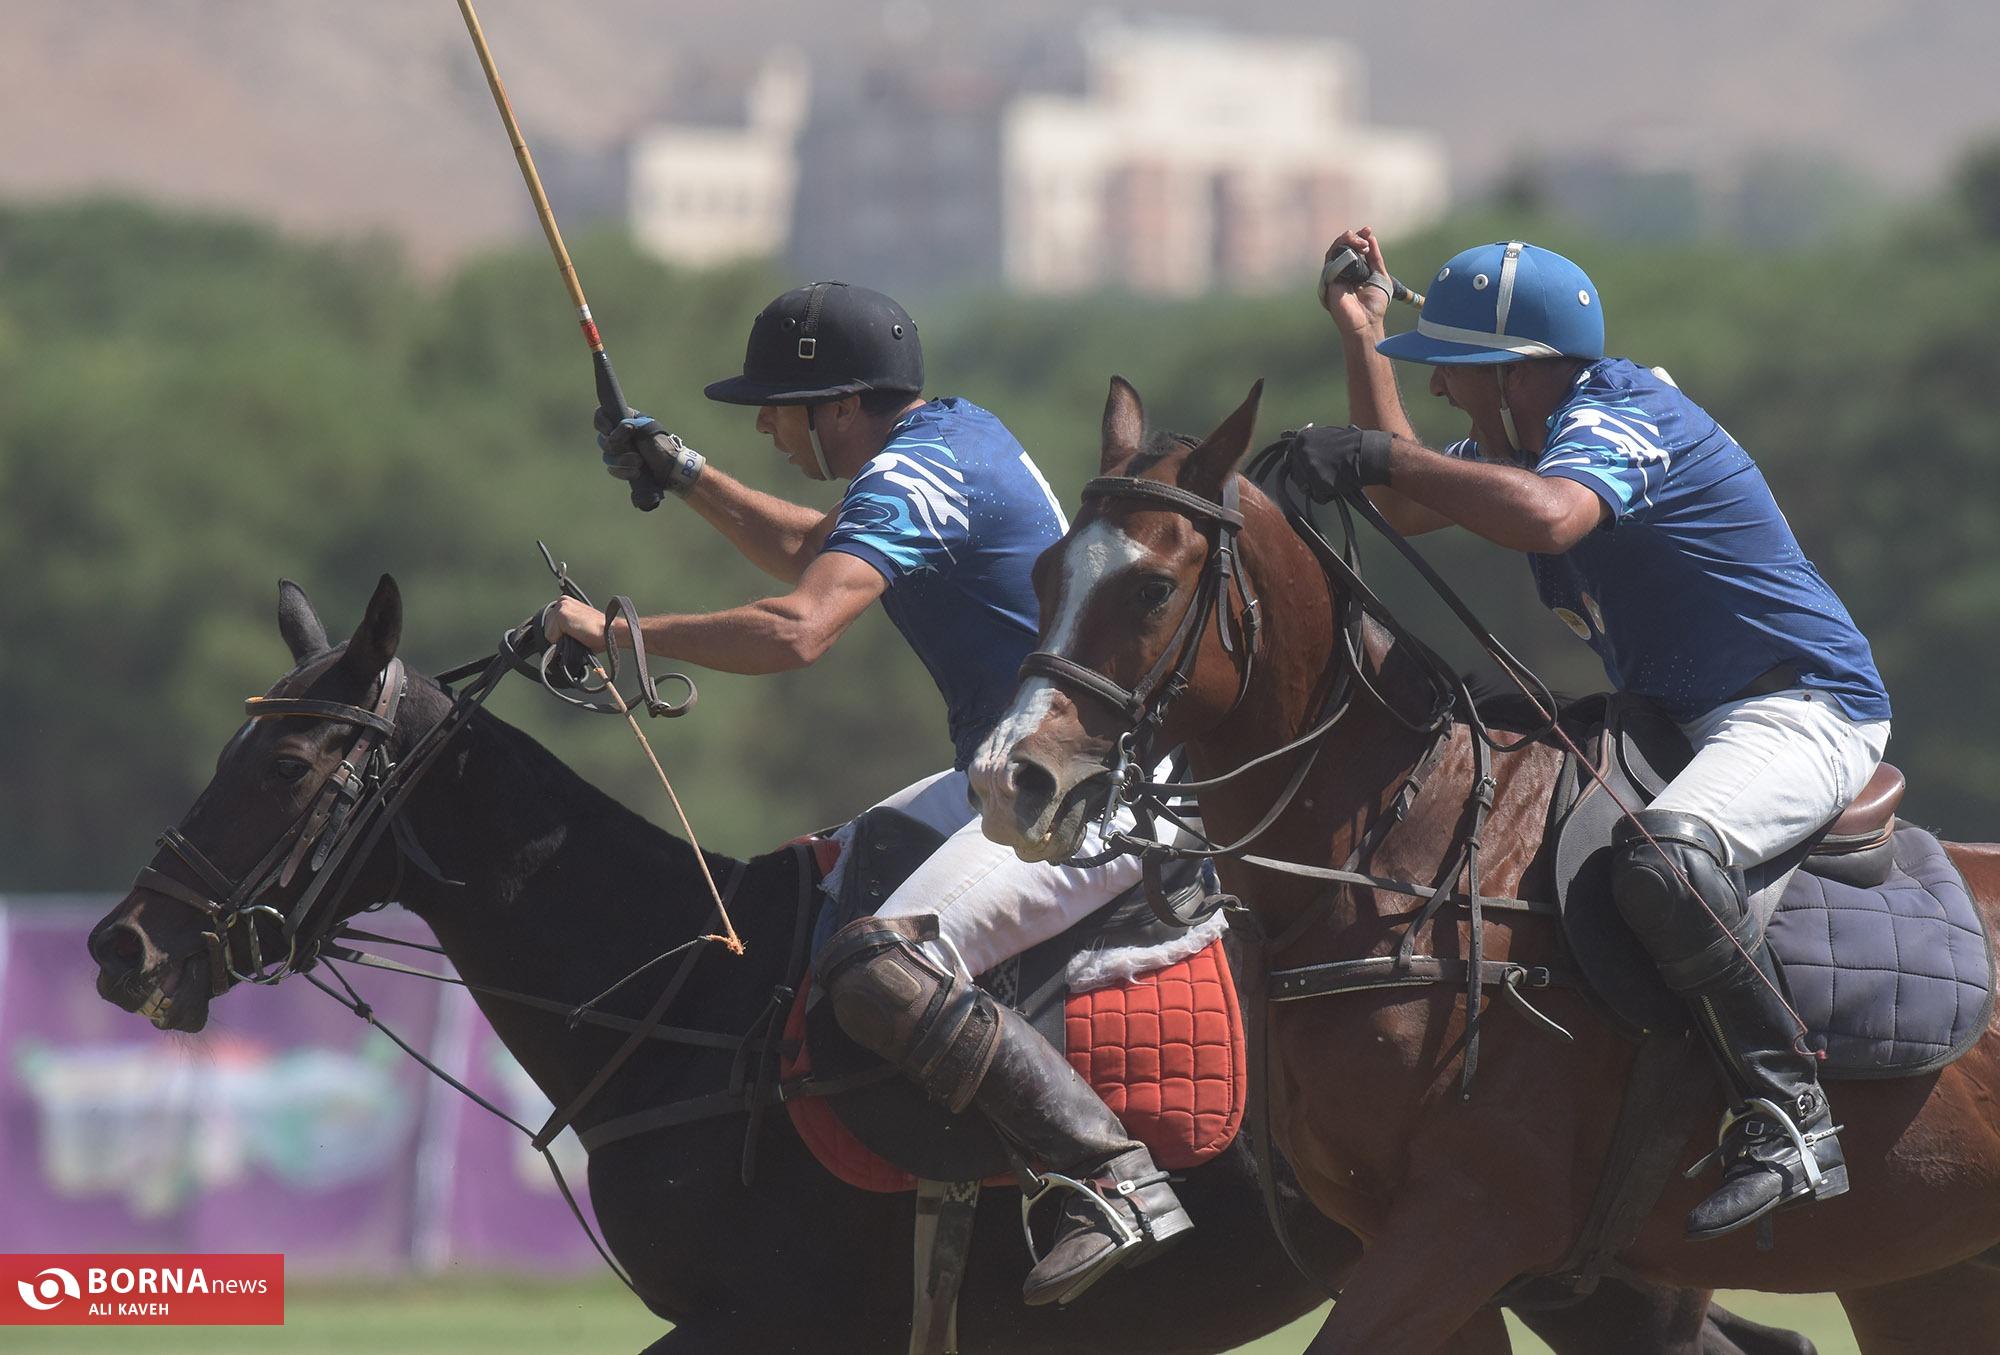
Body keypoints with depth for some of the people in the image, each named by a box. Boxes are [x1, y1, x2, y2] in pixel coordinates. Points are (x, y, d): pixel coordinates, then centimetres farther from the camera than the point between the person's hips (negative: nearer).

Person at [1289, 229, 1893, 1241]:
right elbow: (1408, 509, 25)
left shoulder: (1616, 423, -19)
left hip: (1804, 712, -11)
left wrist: (1380, 455, -38)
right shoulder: (1534, 433, 12)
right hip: (1680, 719, 11)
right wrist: (1361, 335, 18)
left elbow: (1546, 515, -41)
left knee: (1659, 856, -38)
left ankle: (1787, 1114, -31)